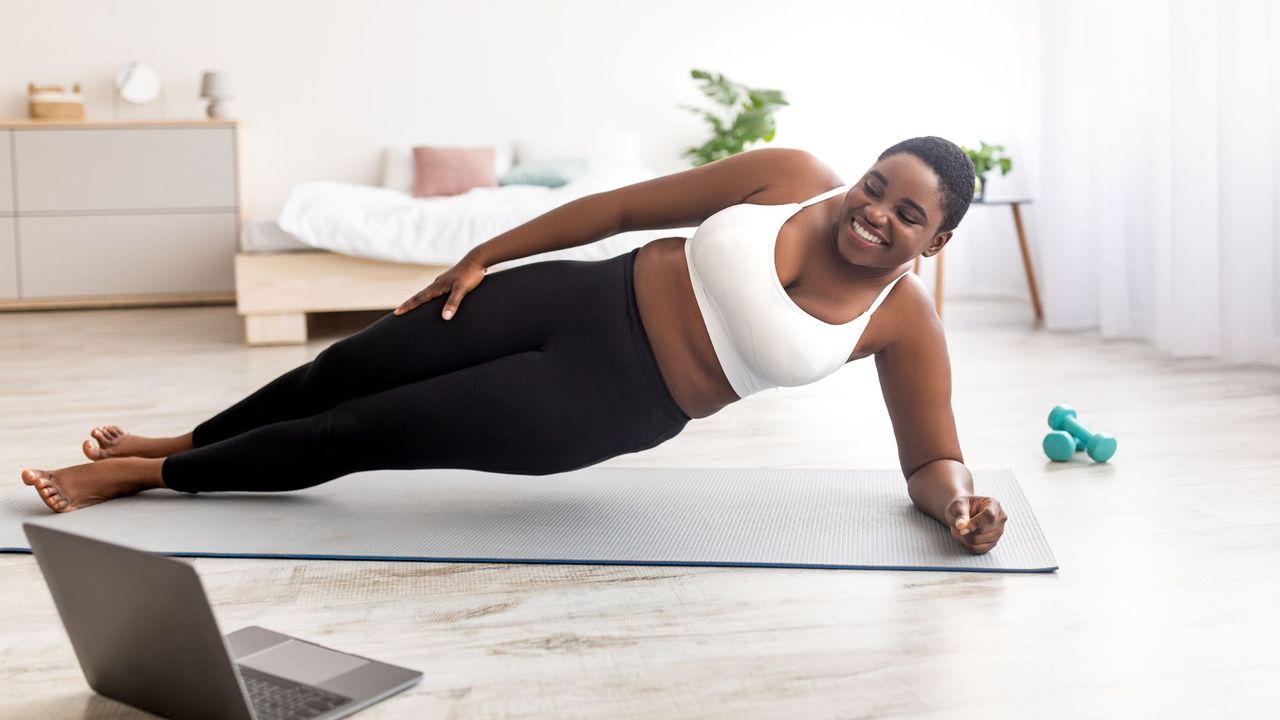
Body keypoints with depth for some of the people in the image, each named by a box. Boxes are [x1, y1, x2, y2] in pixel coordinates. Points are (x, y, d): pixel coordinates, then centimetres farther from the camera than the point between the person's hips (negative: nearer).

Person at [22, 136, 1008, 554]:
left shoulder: (907, 324, -10)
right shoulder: (789, 175, -7)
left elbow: (933, 460, -4)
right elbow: (625, 205, -2)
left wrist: (962, 502, -29)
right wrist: (483, 255, 1)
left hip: (610, 409, -2)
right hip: (587, 300, 2)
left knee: (364, 434, -2)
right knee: (352, 368, 5)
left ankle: (149, 476, 19)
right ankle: (173, 444, 34)